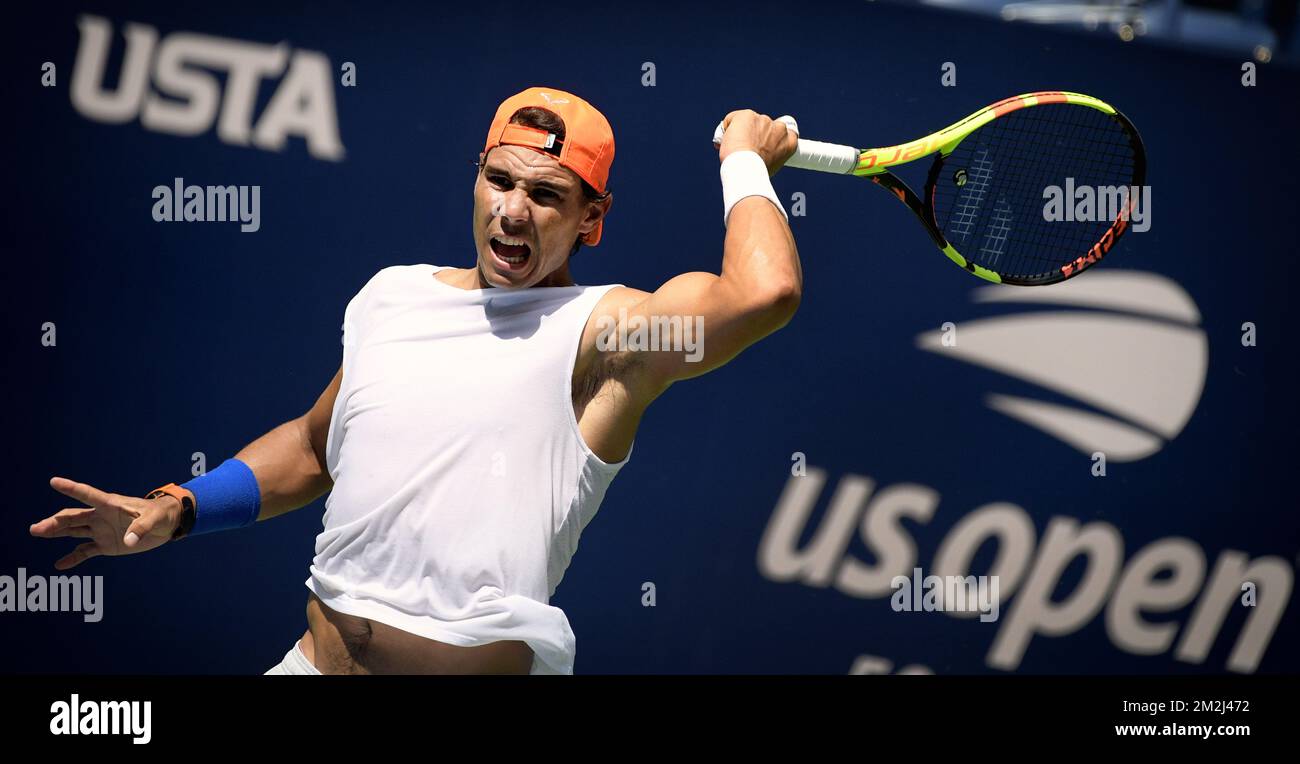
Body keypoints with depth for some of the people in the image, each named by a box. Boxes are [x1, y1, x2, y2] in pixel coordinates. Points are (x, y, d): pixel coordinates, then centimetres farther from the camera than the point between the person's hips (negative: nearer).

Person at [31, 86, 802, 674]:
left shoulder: (603, 330, -9)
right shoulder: (389, 297, 10)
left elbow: (766, 291, -27)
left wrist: (743, 161, -10)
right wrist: (176, 511, 14)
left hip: (483, 658, -5)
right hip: (312, 660, 5)